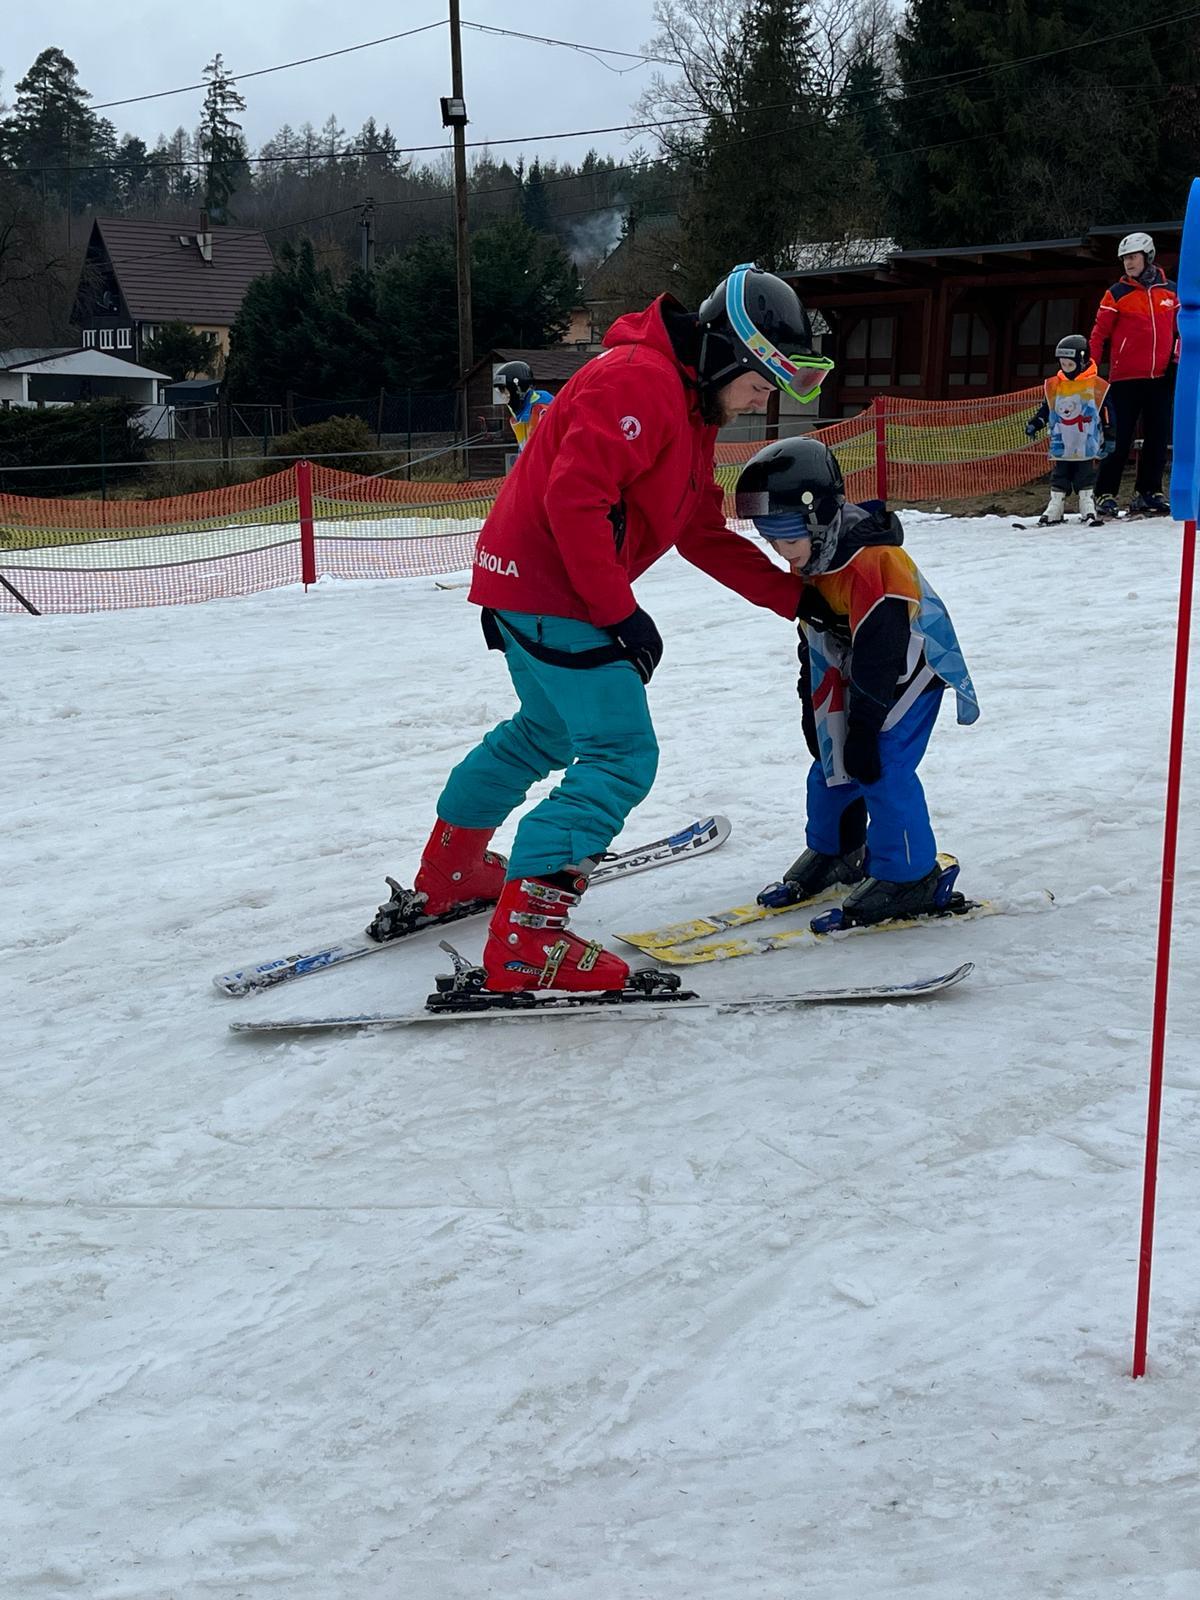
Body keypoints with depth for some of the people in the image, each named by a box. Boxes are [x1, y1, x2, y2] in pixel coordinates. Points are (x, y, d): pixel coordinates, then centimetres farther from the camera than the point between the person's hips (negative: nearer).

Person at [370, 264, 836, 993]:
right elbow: (574, 498, -26)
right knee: (622, 756, -12)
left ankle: (447, 876, 41)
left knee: (549, 729, 27)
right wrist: (620, 611, -22)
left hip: (529, 582, 11)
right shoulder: (639, 380, -17)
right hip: (553, 593, -11)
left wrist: (798, 597, 9)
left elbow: (707, 537, 16)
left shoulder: (692, 412, 16)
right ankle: (526, 944, -15)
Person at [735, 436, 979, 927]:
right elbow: (815, 646, 13)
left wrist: (864, 726, -26)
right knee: (832, 764, 10)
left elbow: (880, 652, -30)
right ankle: (833, 852, 31)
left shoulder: (872, 564, -32)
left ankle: (909, 877, -6)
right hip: (856, 676, 9)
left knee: (881, 768, -16)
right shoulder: (809, 569, -1)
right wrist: (812, 705, 17)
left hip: (910, 673, -9)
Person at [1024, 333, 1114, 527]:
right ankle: (1054, 510, 9)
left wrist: (1109, 439, 0)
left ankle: (1088, 510, 6)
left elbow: (1106, 415, 0)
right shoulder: (1054, 386, 5)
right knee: (1059, 480, 5)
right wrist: (1034, 424, 2)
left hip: (1088, 446, -3)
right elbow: (1045, 409, 16)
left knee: (1086, 481, -1)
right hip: (1061, 446, 3)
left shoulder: (1097, 386, -3)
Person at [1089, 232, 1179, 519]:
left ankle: (1148, 494, 12)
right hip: (1125, 378, -3)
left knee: (1158, 439, 5)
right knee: (1120, 440, -5)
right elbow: (1099, 333, 0)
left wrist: (1176, 361, 5)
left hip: (1161, 378, 3)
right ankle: (1105, 495, 0)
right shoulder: (1117, 294, 1)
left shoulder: (1171, 291, 10)